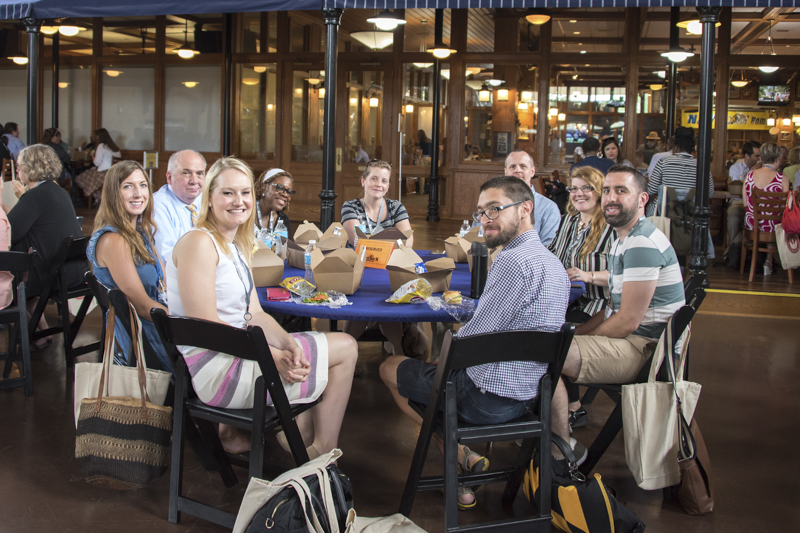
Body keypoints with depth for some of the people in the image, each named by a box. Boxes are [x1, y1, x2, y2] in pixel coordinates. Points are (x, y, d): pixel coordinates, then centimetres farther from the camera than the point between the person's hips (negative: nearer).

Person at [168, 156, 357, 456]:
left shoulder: (238, 246, 14)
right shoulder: (198, 243, -16)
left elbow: (254, 314, 8)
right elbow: (205, 325, -23)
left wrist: (287, 342, -12)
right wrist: (273, 356, -26)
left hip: (236, 350, 9)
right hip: (214, 370, -9)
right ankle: (321, 454, 11)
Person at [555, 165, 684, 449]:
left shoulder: (642, 244, -19)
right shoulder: (623, 240, 15)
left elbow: (628, 321, -22)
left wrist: (582, 338, -9)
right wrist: (575, 332, 6)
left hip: (643, 349, -11)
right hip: (628, 339, 11)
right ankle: (571, 411, 22)